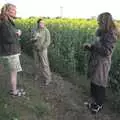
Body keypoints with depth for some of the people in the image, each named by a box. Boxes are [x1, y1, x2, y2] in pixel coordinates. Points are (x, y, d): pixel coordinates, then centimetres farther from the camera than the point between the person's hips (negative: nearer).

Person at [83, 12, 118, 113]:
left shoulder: (110, 35, -16)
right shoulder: (102, 33, 9)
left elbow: (106, 51, -22)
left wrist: (92, 46, -17)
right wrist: (90, 47, 0)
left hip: (102, 64, -8)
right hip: (96, 62, 8)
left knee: (99, 85, 6)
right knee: (93, 83, 16)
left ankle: (100, 104, 25)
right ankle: (95, 101, 34)